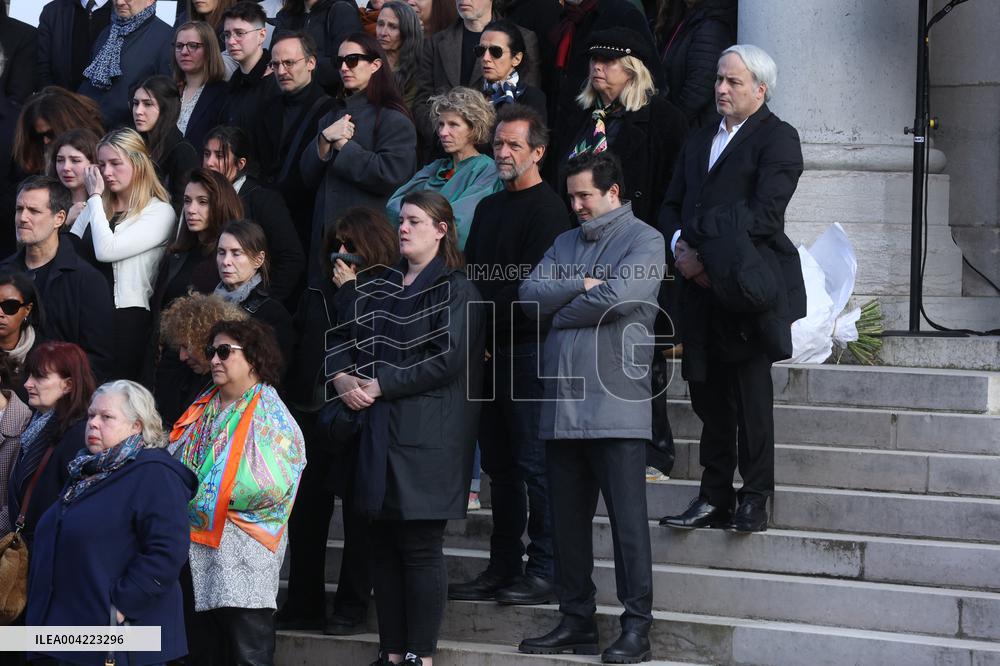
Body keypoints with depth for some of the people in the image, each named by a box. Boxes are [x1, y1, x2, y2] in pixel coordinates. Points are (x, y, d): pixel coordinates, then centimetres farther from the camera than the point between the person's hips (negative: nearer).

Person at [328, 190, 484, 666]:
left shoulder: (455, 290, -5)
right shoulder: (385, 288, 18)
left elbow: (446, 360, -15)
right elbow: (354, 342, 20)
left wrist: (380, 386, -14)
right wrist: (344, 376, -2)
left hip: (428, 435, -7)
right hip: (382, 432, 7)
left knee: (421, 546, -6)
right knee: (384, 545, 7)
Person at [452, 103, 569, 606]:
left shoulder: (547, 208, -8)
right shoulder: (489, 207, 19)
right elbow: (471, 274, 17)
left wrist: (486, 324, -13)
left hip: (529, 349, -8)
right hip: (490, 351, 8)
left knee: (533, 461, -7)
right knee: (499, 463, 10)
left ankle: (544, 571, -3)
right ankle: (502, 568, 15)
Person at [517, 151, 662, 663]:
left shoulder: (644, 241, 0)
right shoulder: (566, 243, 20)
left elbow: (618, 295, -16)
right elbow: (530, 294, 6)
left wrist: (560, 310, -1)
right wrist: (581, 287, -8)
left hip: (616, 405, -6)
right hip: (562, 405, 7)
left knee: (627, 520, -5)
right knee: (568, 520, 9)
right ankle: (577, 621, 17)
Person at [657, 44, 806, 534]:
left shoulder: (777, 138, -1)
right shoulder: (698, 142, 22)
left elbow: (765, 213, -12)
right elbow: (670, 207, 19)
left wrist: (708, 250, -15)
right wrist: (679, 244, -3)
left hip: (745, 284, -6)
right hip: (702, 289, 6)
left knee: (752, 397, -4)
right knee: (709, 396, 6)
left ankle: (755, 501, 0)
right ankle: (714, 498, 10)